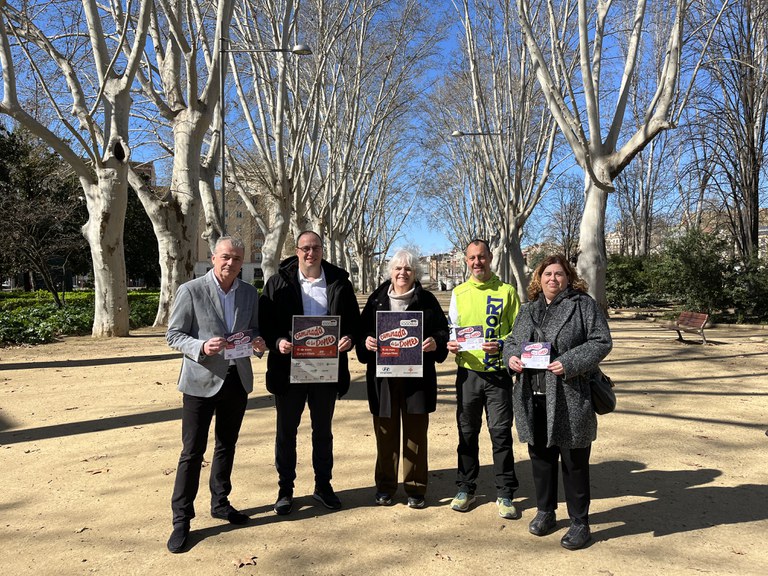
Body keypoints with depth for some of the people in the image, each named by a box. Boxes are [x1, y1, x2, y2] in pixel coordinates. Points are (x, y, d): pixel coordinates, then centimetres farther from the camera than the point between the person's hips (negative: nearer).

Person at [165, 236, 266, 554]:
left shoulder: (250, 293, 5)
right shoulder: (190, 291, -9)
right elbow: (173, 335, -7)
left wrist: (258, 342, -8)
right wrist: (202, 346, -25)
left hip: (237, 380, 5)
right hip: (201, 380, -5)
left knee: (227, 446, 17)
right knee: (192, 452, 0)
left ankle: (220, 503, 34)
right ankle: (181, 520, 13)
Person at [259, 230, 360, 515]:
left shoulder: (339, 282, 2)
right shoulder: (279, 283, -2)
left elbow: (354, 318, 6)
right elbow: (265, 321, -3)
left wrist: (349, 338, -13)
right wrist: (277, 341, -20)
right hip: (289, 367, -1)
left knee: (323, 430, 16)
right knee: (286, 431, 10)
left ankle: (323, 485, 32)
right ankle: (285, 489, 27)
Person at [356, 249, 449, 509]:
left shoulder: (427, 300, 4)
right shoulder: (377, 299, 7)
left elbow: (442, 330, 3)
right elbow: (362, 330, 7)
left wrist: (436, 343, -18)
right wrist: (365, 341, -14)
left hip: (417, 377, -1)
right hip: (383, 376, 1)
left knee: (416, 434, 7)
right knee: (385, 433, 9)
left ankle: (415, 488, 21)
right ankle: (385, 486, 24)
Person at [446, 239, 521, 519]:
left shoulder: (506, 291, 3)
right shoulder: (459, 293, 10)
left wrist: (501, 345, -16)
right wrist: (451, 344, -7)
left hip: (498, 372, -2)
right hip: (468, 371, 2)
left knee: (501, 432, 0)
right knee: (467, 432, 10)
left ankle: (505, 493, 14)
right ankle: (465, 488, 24)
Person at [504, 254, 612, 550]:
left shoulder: (583, 305, -2)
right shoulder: (528, 310, 15)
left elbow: (601, 342, -7)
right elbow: (511, 341, 20)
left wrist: (570, 363, -19)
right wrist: (512, 357, -3)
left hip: (569, 400, -5)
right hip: (533, 399, 5)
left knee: (574, 462, 5)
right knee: (541, 457, 16)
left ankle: (579, 523, 20)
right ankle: (545, 512, 33)